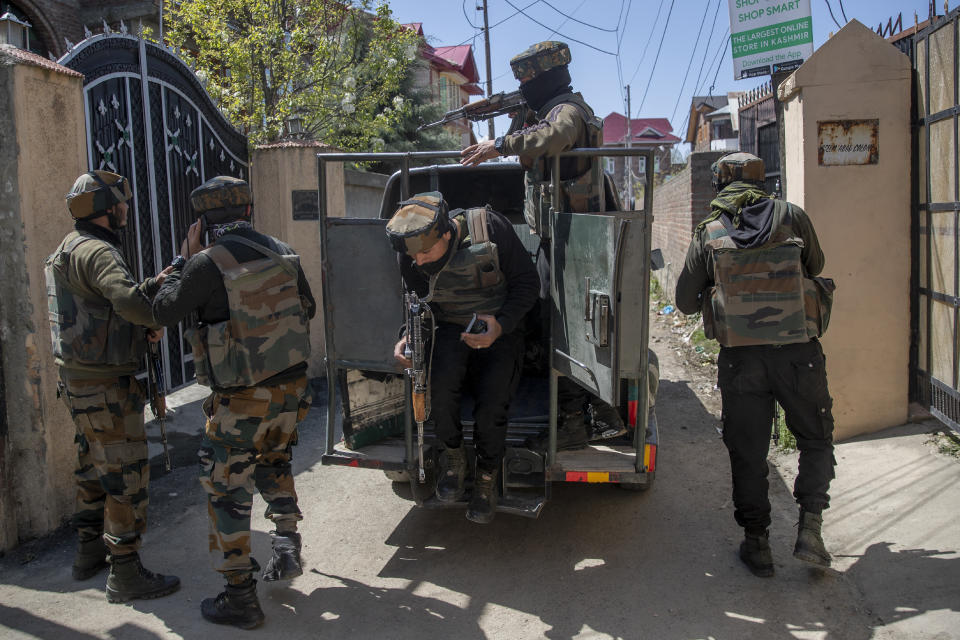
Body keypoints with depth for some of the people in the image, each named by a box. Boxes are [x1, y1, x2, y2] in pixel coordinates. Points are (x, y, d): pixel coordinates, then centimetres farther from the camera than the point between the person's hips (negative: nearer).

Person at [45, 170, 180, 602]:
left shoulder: (70, 250, 14)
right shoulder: (96, 252, -19)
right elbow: (127, 299, -36)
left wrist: (155, 284, 0)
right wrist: (156, 320, -15)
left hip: (78, 380, 10)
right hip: (105, 387, -10)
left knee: (94, 469, 21)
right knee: (127, 475, -3)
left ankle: (89, 552, 34)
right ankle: (126, 574, 4)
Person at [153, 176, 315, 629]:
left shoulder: (208, 264, -17)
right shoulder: (282, 253, 2)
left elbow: (163, 312, -4)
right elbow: (307, 309, 15)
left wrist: (183, 259, 5)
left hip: (243, 400, -6)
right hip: (291, 387, 6)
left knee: (227, 490, 7)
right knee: (273, 463, 30)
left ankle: (240, 598, 13)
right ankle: (287, 548, 23)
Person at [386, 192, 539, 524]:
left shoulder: (490, 228, -23)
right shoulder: (411, 255, -12)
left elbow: (527, 282, -12)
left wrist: (500, 325, -26)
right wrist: (410, 335, -16)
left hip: (499, 328, -2)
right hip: (452, 328, 2)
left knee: (491, 407, -21)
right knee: (437, 385, -28)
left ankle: (487, 478, 9)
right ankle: (454, 457, 1)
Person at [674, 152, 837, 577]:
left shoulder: (708, 233, 2)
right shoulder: (791, 216, 1)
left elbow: (685, 302, 9)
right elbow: (816, 265, 19)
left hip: (741, 359, 0)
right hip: (798, 353, 0)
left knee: (747, 452, 12)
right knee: (815, 440, 18)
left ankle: (757, 543, 18)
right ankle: (809, 529, 8)